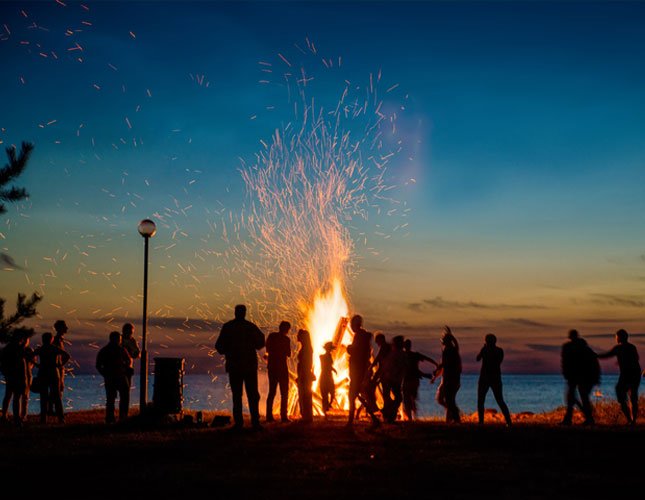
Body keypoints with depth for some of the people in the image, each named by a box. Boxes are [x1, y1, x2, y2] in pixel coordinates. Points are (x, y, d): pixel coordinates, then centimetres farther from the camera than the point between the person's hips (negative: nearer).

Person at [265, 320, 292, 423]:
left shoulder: (271, 336, 4)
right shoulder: (286, 339, -10)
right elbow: (289, 354, -3)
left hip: (271, 367, 5)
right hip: (282, 367, -5)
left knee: (272, 392, 11)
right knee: (284, 392, 0)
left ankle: (269, 415, 6)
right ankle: (283, 416, -7)